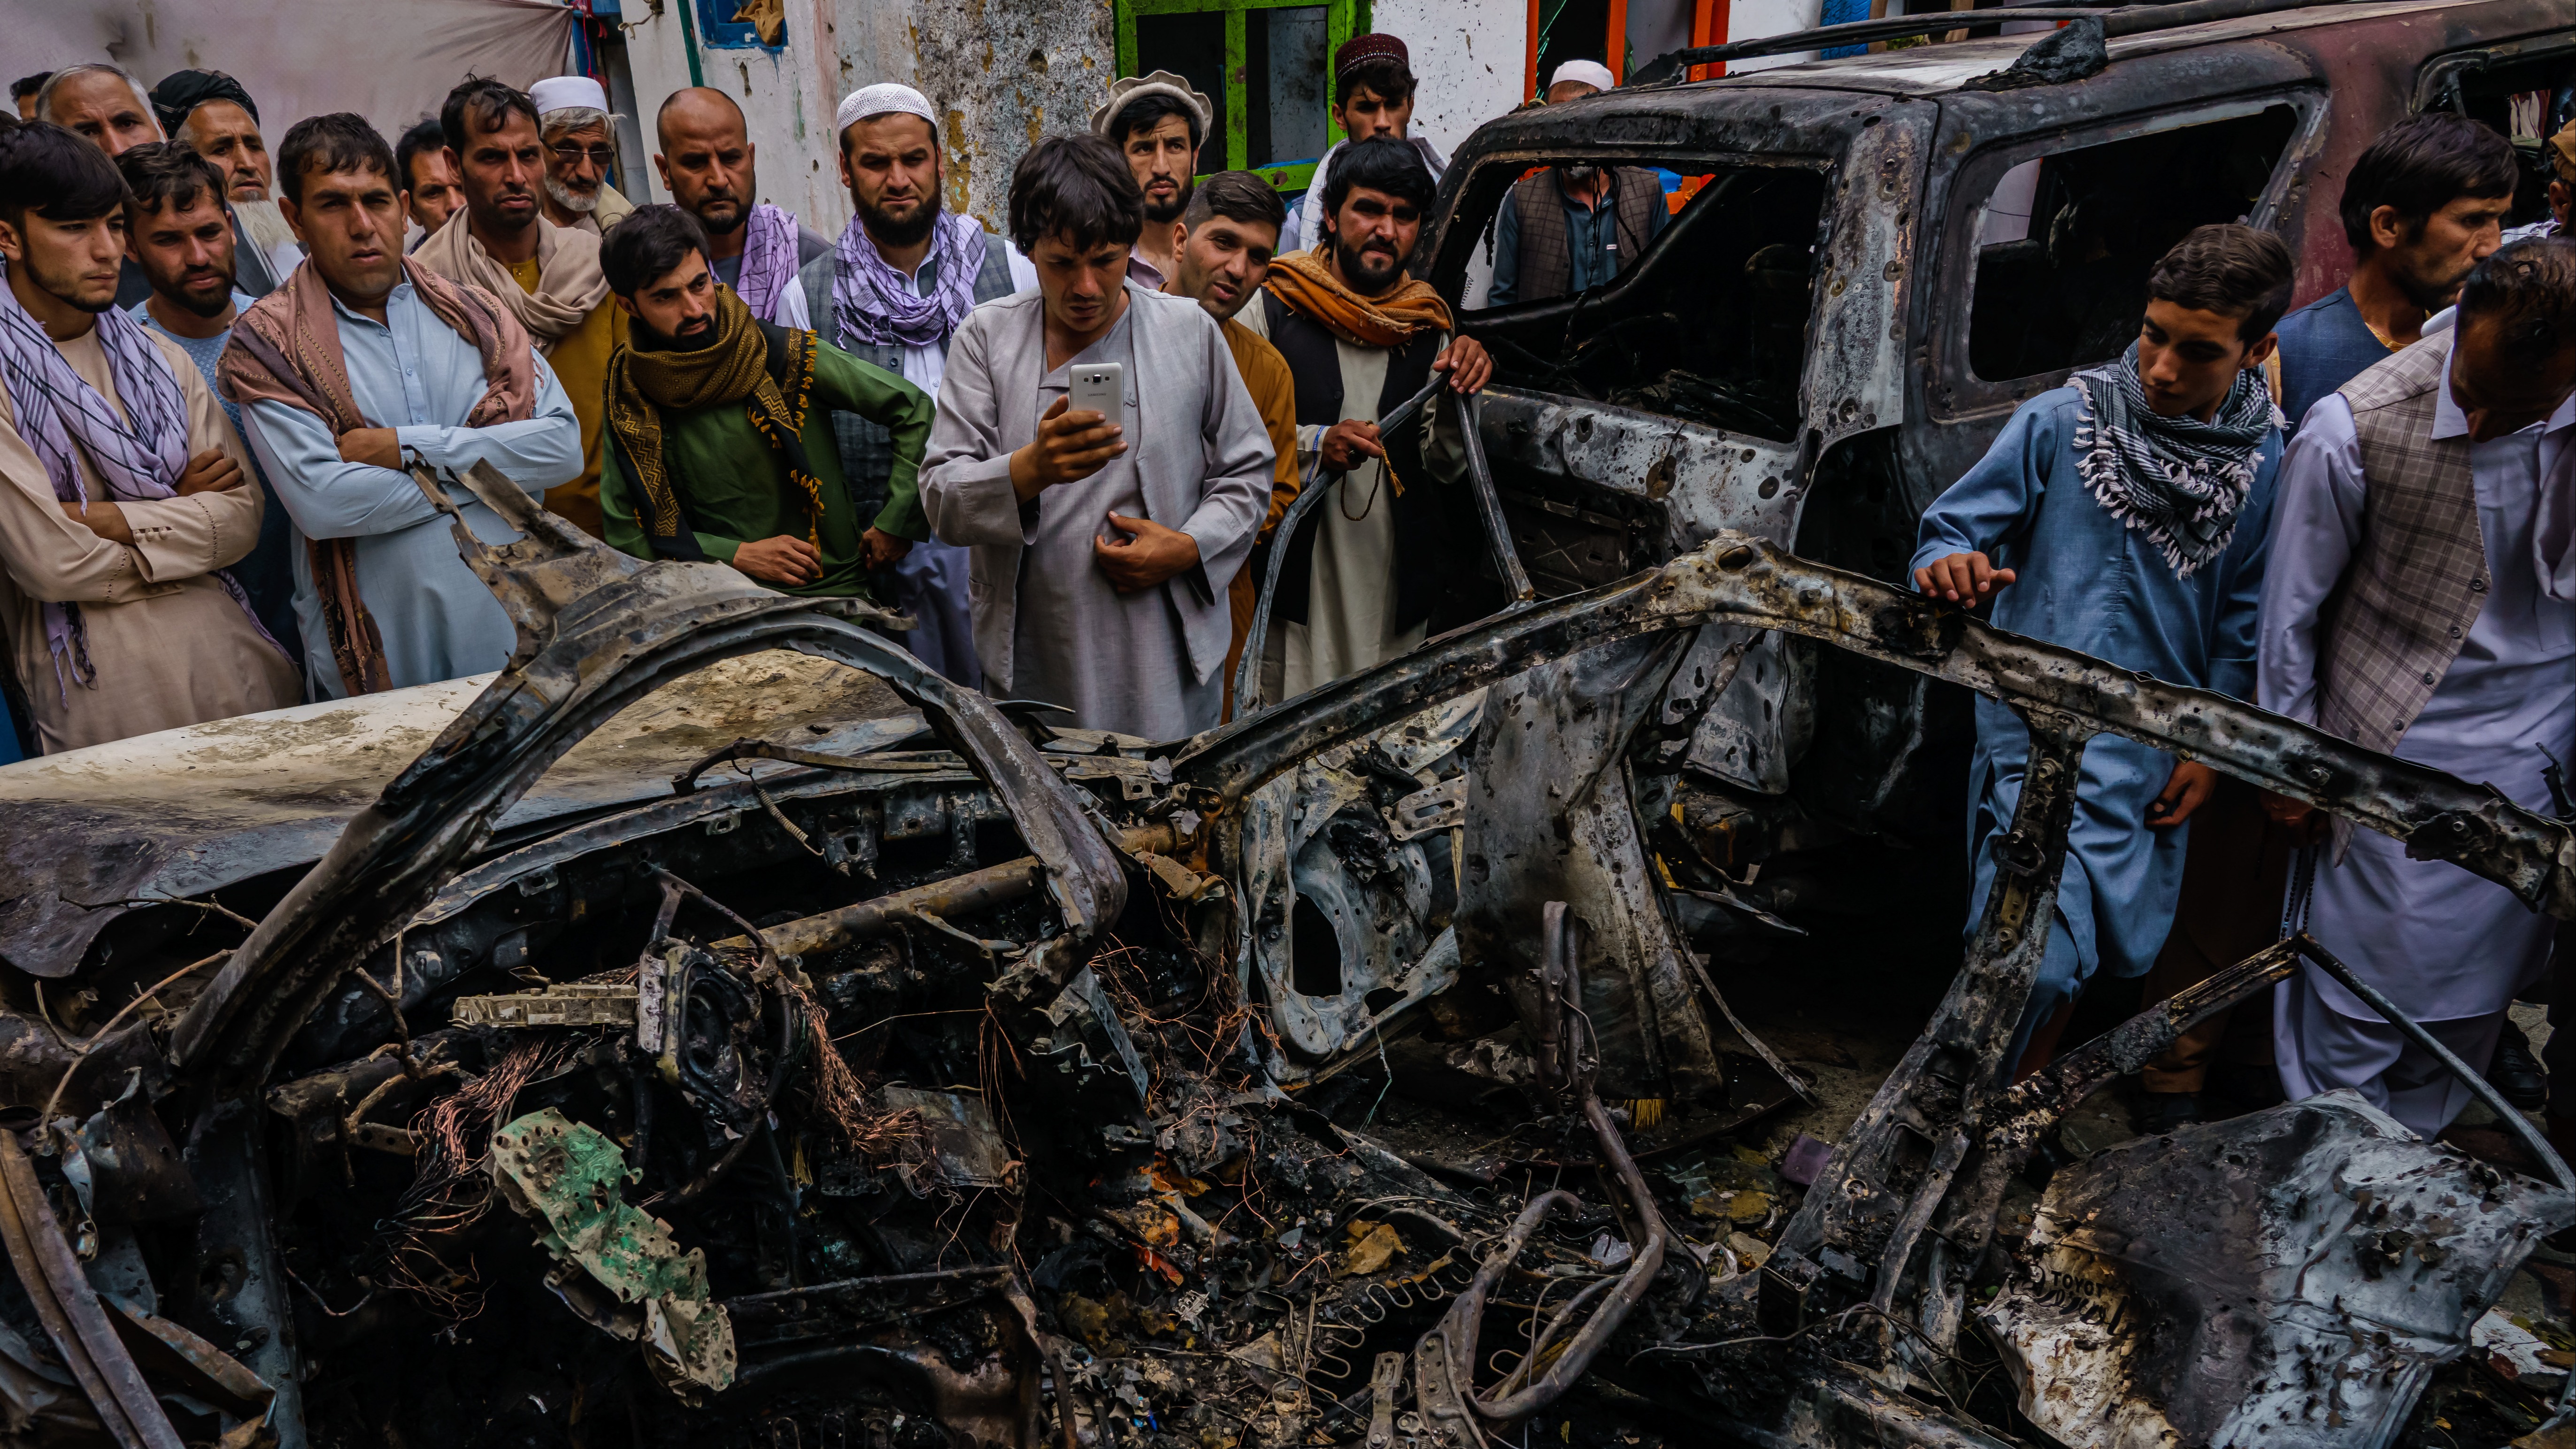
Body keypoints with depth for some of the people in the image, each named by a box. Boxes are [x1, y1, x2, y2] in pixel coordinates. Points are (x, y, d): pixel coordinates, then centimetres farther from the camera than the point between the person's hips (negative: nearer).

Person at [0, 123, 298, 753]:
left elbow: (241, 518, 1)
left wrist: (102, 517, -11)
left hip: (234, 656, 5)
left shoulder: (157, 358, 12)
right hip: (98, 685, -5)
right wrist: (180, 510, 0)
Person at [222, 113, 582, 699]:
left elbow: (564, 446, -4)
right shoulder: (267, 343, -1)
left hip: (515, 637, 3)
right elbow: (321, 502, -15)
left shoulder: (472, 312, 9)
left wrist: (411, 448, -12)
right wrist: (489, 468, -9)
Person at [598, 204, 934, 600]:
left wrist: (892, 527, -2)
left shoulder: (785, 356, -5)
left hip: (831, 593, -2)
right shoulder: (627, 396, 2)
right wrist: (738, 555, -7)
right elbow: (624, 533, 4)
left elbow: (915, 411, 1)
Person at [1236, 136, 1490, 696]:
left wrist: (1458, 396, -9)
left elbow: (1447, 467, 9)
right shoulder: (1272, 308, -3)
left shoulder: (1428, 325, 10)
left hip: (1394, 581, 4)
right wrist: (1317, 445, -20)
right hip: (1293, 573, -4)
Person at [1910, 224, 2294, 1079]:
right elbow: (1951, 528, -7)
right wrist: (1949, 568, -31)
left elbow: (2242, 621, 10)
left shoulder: (2265, 466, 2)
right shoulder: (2061, 421, -8)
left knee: (2105, 950, 14)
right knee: (2046, 956, -15)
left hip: (2155, 751, 4)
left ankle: (2020, 1090, 37)